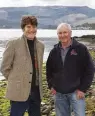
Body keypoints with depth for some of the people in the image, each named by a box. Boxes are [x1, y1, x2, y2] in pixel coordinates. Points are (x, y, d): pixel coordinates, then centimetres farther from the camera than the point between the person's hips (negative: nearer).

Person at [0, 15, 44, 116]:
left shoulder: (40, 45, 9)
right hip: (20, 92, -5)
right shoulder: (13, 44, -8)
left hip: (36, 91, 6)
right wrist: (15, 82, -1)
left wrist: (36, 82, 10)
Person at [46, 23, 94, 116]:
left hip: (76, 92, -4)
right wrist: (51, 86, 6)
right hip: (58, 93, 4)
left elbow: (89, 70, -6)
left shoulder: (81, 49, -7)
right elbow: (49, 70, 17)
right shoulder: (54, 51, 6)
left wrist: (83, 89, -10)